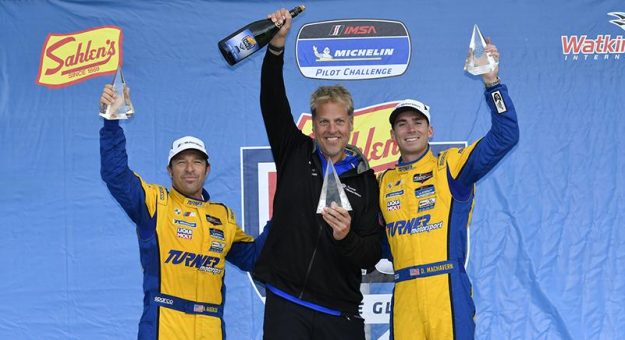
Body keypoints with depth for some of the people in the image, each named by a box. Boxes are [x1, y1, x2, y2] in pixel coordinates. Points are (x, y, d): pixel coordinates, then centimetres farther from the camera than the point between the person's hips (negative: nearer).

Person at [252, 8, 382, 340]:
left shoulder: (365, 179, 5)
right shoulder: (295, 155, 6)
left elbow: (371, 255, 1)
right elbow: (272, 104, -7)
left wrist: (347, 238, -20)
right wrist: (276, 46, -18)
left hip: (340, 313, 0)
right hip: (286, 303, 0)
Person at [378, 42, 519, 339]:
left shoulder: (450, 166, 4)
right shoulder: (385, 182, 17)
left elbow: (505, 136, -7)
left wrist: (492, 83, -16)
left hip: (447, 292, -4)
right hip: (404, 297, 4)